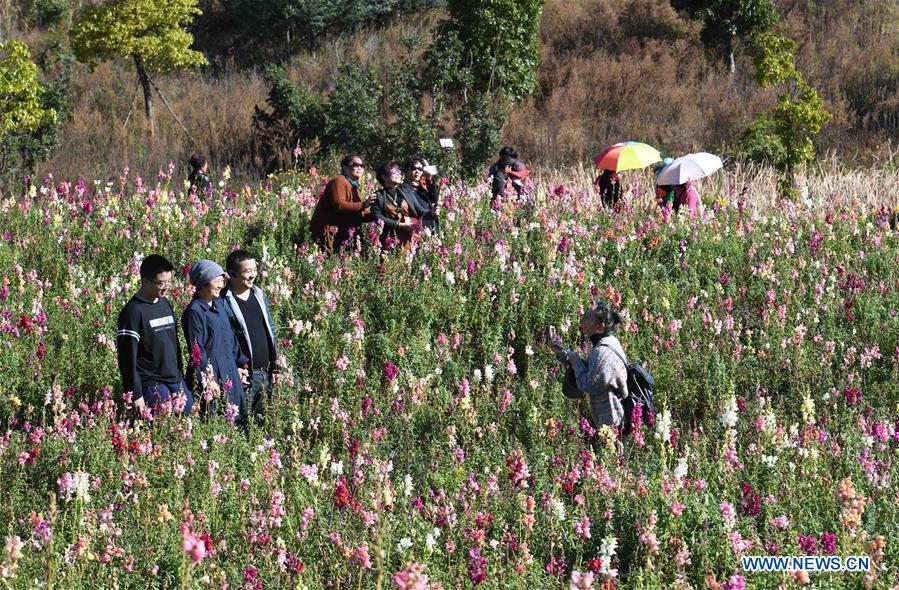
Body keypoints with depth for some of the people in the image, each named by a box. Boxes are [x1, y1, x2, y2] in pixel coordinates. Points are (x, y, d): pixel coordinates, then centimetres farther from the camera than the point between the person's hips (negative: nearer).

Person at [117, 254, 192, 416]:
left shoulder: (166, 305, 13)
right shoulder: (134, 311, -10)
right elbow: (127, 357, -12)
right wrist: (136, 395, -15)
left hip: (176, 383, 7)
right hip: (152, 386, -7)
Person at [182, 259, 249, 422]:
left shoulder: (218, 305, 11)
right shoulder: (194, 312, -14)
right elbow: (196, 350, -17)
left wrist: (240, 364, 19)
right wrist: (208, 380, -19)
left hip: (230, 372, 9)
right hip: (210, 374, -8)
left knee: (236, 419, 10)